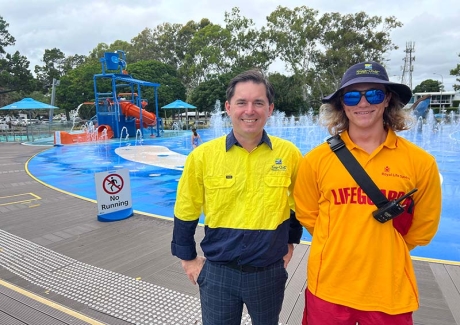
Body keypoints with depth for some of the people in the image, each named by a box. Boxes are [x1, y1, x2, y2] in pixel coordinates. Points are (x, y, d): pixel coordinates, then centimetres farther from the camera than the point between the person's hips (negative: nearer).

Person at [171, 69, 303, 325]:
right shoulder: (203, 156, -12)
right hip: (218, 272, -1)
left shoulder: (289, 154, -9)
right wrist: (188, 258, 5)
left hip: (269, 273, 1)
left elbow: (300, 204, 9)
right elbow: (185, 212, 0)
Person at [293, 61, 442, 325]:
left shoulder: (421, 162, -7)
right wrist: (339, 247, 6)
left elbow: (424, 228, 5)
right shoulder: (316, 160, -8)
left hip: (391, 293, 1)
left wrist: (386, 251, 11)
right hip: (327, 288, 0)